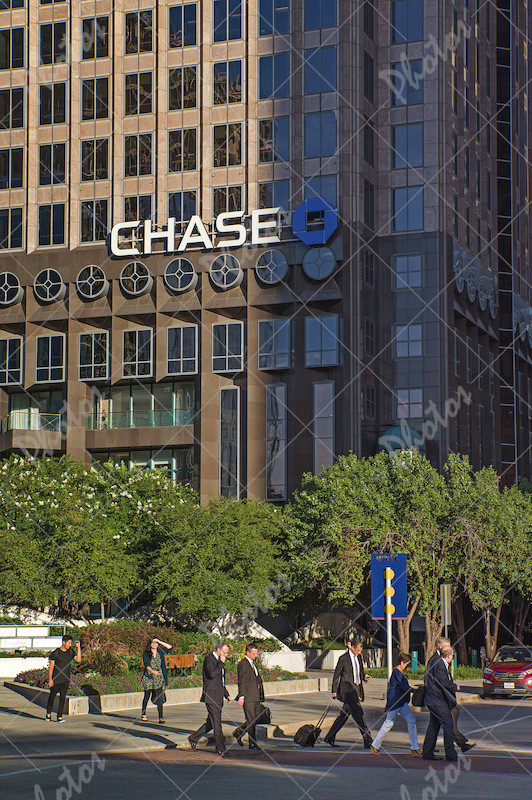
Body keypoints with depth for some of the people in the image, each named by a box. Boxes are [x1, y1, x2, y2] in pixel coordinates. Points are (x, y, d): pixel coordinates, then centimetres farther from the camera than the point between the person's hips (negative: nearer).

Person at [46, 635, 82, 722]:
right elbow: (51, 666, -6)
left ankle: (59, 716, 4)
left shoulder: (70, 652, 7)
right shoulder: (55, 653, -6)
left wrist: (78, 648, -6)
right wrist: (50, 679, -12)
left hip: (66, 680, 3)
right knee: (52, 696, 8)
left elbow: (78, 660, -1)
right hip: (56, 680, -3)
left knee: (62, 698, 0)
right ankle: (48, 713, 27)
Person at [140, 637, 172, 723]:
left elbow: (169, 647, 5)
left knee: (159, 698, -10)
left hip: (159, 678, 1)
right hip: (148, 677, -1)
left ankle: (161, 717, -12)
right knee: (147, 696, 10)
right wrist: (153, 671, -30)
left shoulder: (161, 653, 8)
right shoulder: (146, 654, 0)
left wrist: (160, 642, 1)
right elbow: (147, 665, -12)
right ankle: (143, 714, 30)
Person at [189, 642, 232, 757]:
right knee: (216, 722, -8)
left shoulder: (218, 661, 19)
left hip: (218, 697, 9)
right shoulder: (209, 659, -10)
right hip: (211, 696, -9)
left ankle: (193, 738, 25)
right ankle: (220, 749, -5)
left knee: (211, 723, 12)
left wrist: (226, 694, 26)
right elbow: (212, 674, -27)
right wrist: (221, 663, -19)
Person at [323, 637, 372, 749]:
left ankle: (330, 737, 22)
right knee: (358, 713, -13)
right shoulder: (343, 658, -9)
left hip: (356, 689, 8)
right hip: (347, 688, -8)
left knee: (345, 714, 12)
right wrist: (334, 691, -2)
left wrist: (364, 676, 1)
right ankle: (367, 740, -15)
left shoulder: (358, 657, 12)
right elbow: (336, 675, -2)